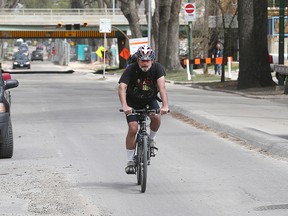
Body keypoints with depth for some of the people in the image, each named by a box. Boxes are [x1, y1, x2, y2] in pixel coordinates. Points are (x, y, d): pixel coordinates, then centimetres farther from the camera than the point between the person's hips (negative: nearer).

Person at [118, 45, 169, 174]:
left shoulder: (157, 68, -22)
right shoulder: (131, 69, -26)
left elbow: (162, 87, -35)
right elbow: (121, 88, -38)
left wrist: (165, 106, -50)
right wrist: (125, 106, -55)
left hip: (150, 100, 1)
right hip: (133, 102, -1)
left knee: (156, 117, -28)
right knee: (133, 129, -16)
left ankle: (151, 140, 3)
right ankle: (130, 161, -3)